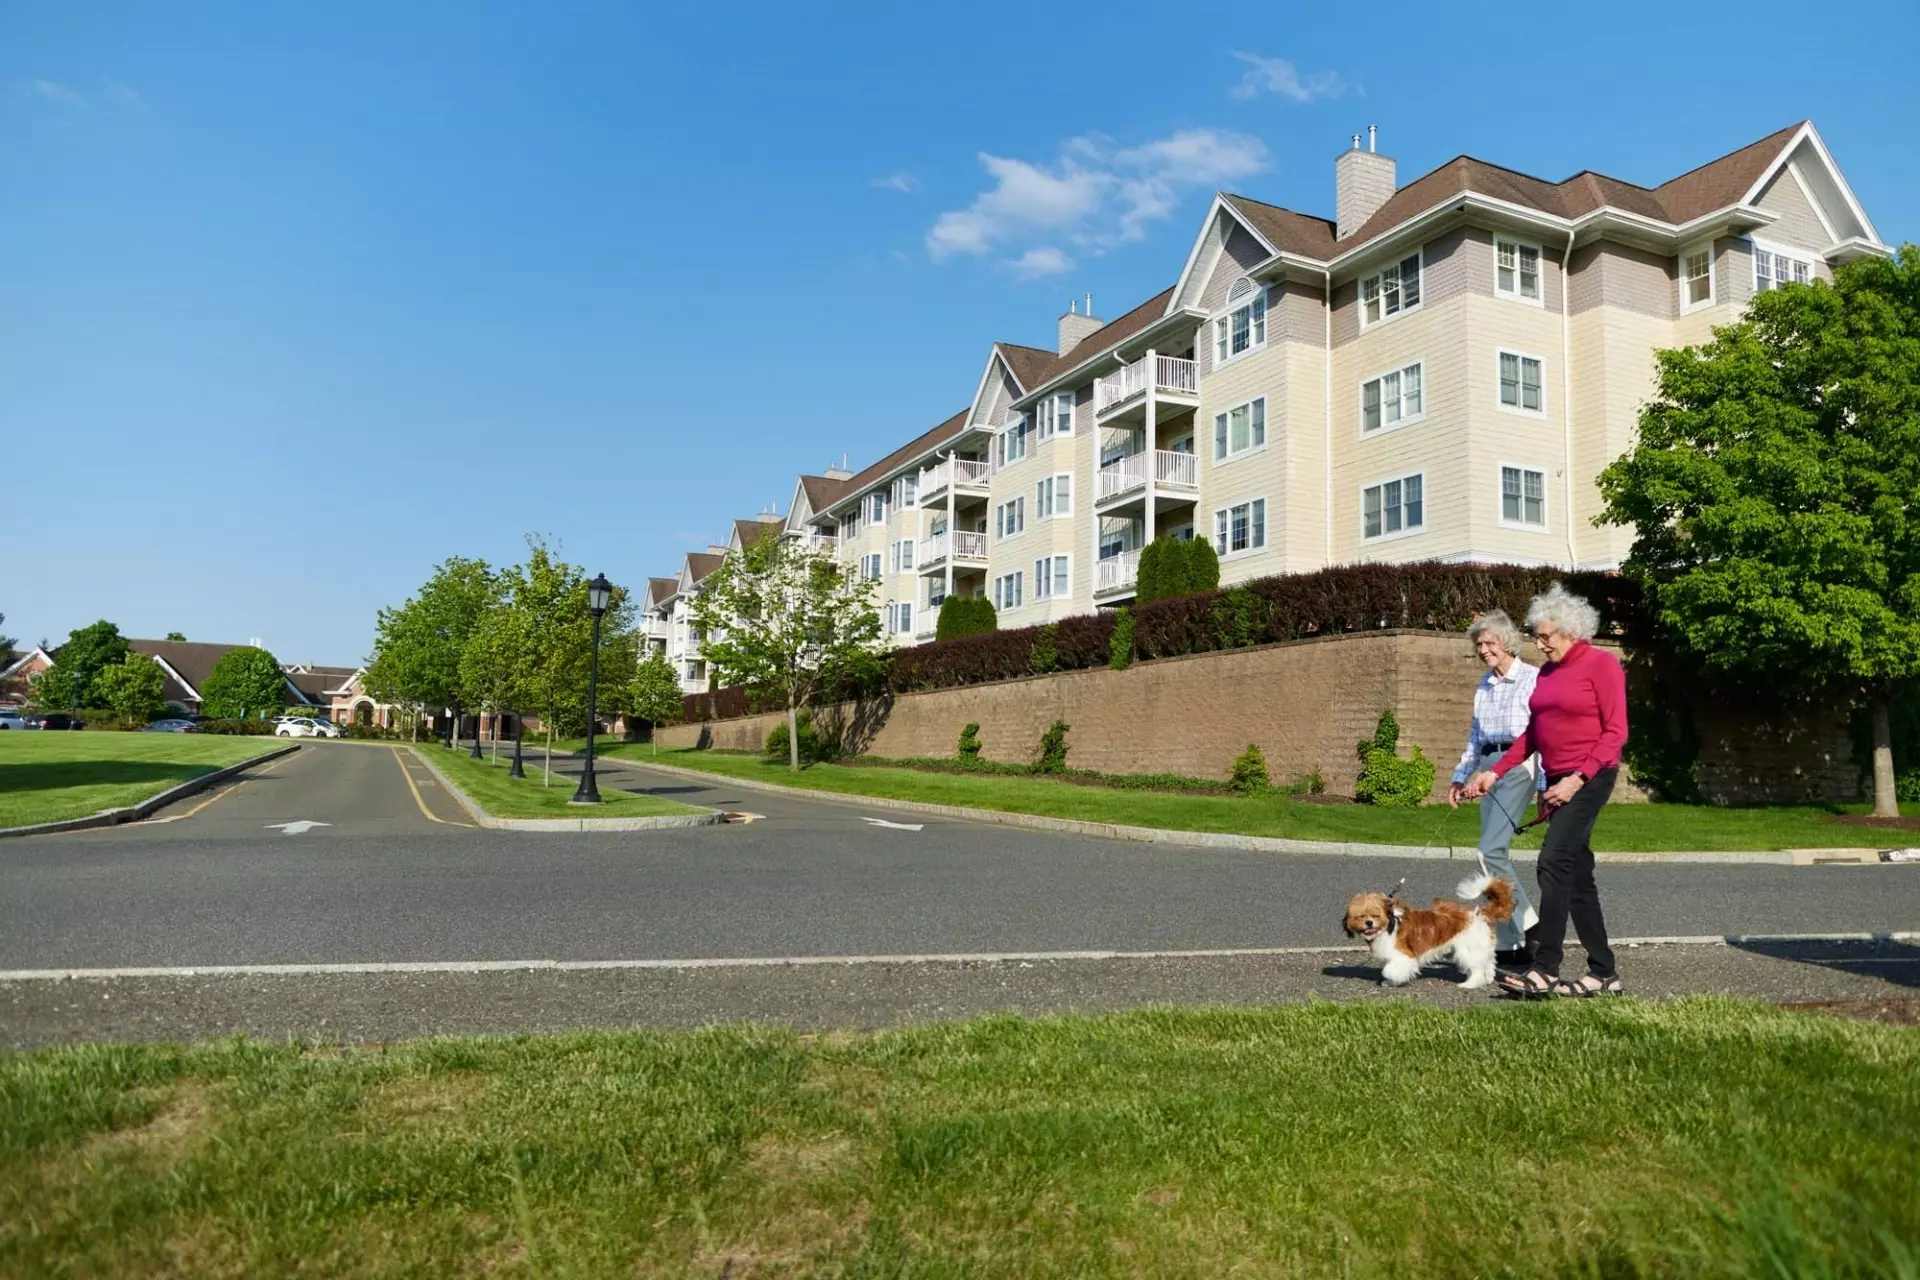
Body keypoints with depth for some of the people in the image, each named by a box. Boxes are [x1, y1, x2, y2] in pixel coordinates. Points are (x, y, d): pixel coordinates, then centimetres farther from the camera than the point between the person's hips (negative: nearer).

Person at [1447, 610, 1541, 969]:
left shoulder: (1533, 678, -5)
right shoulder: (1484, 685, 16)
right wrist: (1460, 777, 19)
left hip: (1518, 766, -7)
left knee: (1491, 850, -17)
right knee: (1498, 854, 6)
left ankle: (1530, 929, -4)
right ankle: (1510, 944, 12)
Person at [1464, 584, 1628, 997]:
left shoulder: (1601, 664, -7)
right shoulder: (1546, 673, 15)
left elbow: (1615, 733, -12)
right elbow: (1532, 734, 15)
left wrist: (1577, 778, -20)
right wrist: (1494, 773, 6)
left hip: (1590, 778, -8)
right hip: (1558, 782, 8)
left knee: (1553, 864, -17)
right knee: (1577, 876, 8)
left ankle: (1545, 969, -17)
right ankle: (1603, 974, 15)